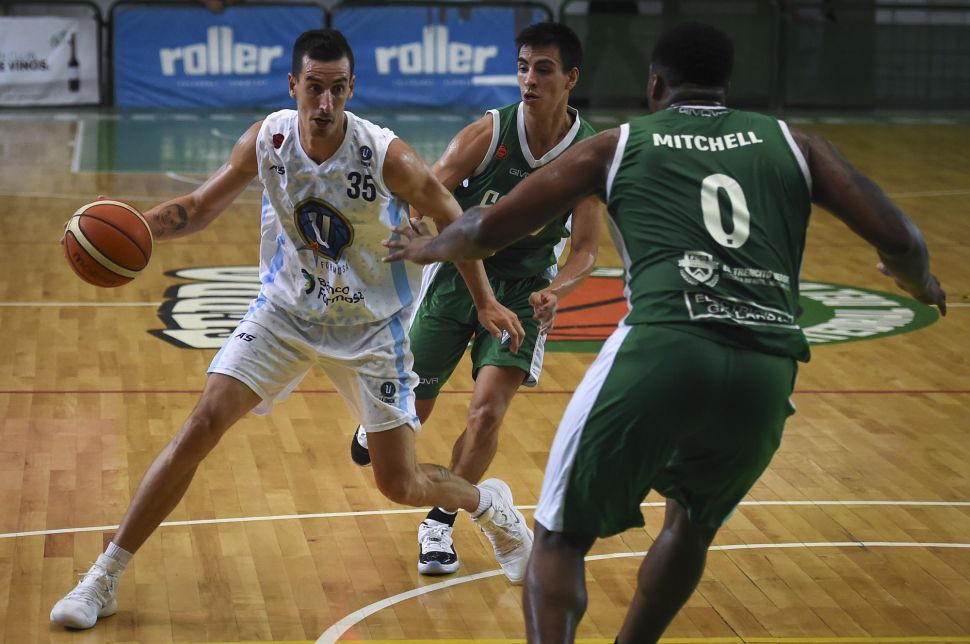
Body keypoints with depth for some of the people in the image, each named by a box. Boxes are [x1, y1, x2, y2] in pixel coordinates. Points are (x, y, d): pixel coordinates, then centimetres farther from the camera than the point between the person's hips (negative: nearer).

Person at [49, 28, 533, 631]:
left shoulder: (387, 156, -24)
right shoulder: (267, 139, -16)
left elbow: (452, 219, -7)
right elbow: (201, 207, -3)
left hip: (370, 327, -2)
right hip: (286, 310, 2)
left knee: (401, 484, 0)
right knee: (202, 425, -12)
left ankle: (492, 504, 36)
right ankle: (103, 579, -3)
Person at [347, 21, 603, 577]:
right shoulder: (489, 133, -17)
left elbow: (586, 250, -11)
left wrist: (554, 292, -30)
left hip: (523, 290, 0)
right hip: (456, 275, 0)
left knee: (487, 413, -17)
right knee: (411, 409, 8)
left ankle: (440, 525, 5)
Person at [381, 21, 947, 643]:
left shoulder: (617, 145, 18)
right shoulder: (793, 143, 22)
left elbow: (491, 228, 19)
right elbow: (897, 239, 15)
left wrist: (430, 247, 41)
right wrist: (921, 282, 38)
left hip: (662, 352, -2)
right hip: (767, 374, 3)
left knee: (561, 538, 13)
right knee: (693, 522, 32)